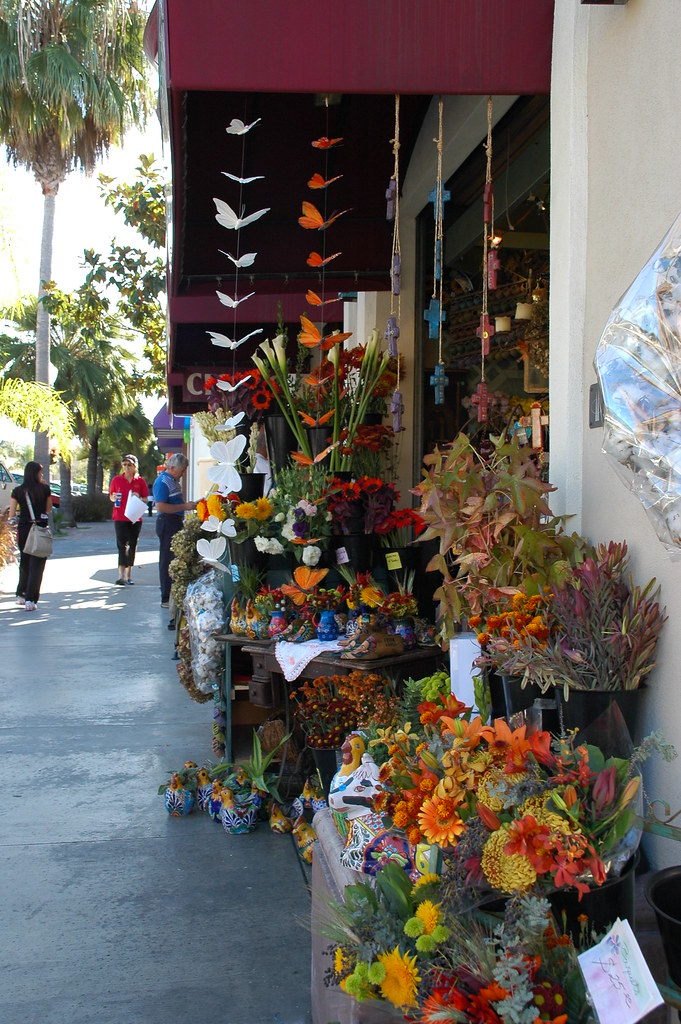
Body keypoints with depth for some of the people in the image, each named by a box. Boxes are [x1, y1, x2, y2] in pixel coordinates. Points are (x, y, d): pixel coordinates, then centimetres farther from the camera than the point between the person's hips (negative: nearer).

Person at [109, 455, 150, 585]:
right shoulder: (116, 480, 3)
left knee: (132, 546, 9)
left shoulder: (140, 481, 3)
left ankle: (128, 575, 21)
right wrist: (114, 497, -10)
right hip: (120, 517, -2)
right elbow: (111, 497, 12)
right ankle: (121, 576, -19)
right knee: (122, 545, -12)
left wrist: (139, 497, -13)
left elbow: (146, 499, 7)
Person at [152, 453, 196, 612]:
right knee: (168, 561, -5)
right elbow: (161, 507, -24)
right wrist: (184, 506, -21)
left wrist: (188, 504, 14)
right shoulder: (163, 482, -15)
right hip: (167, 523, -10)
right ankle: (166, 599, -1)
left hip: (176, 523, 10)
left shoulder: (173, 481, 16)